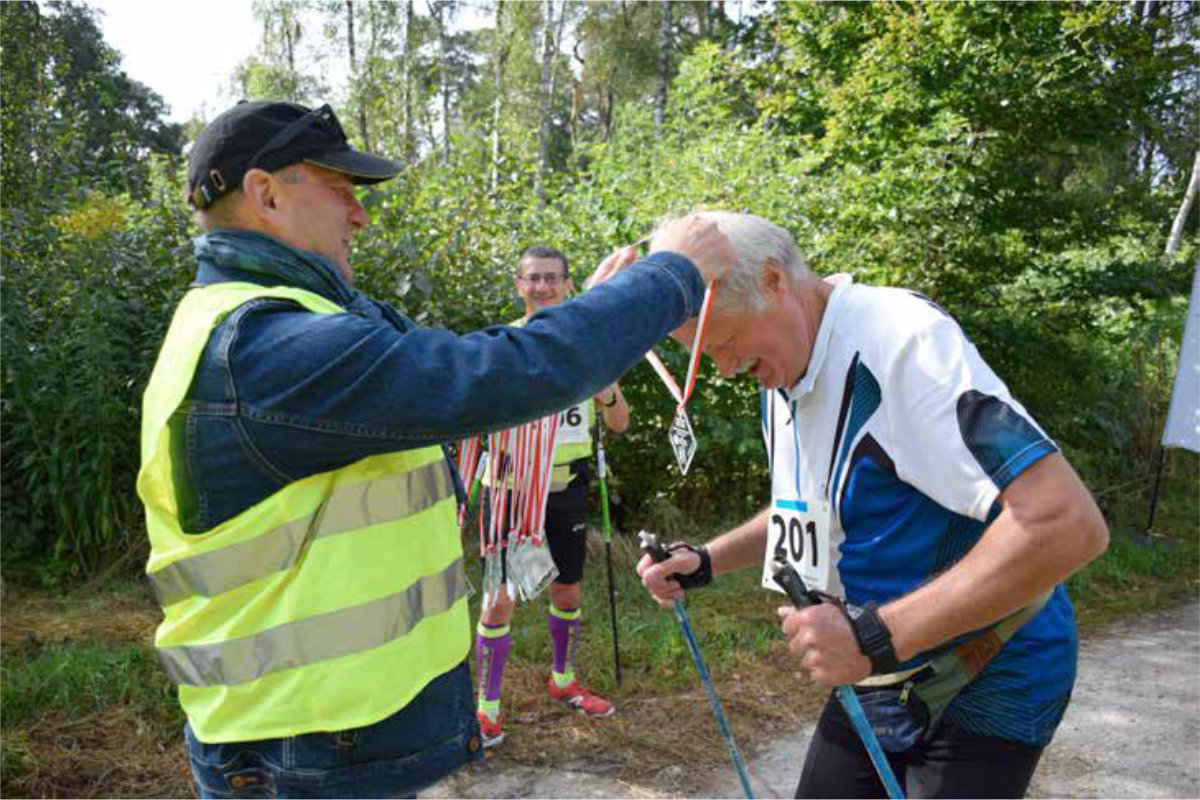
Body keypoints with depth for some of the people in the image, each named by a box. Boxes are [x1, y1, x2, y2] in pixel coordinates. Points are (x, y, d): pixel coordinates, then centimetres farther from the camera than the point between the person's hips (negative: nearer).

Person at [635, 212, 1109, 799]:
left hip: (980, 692, -7)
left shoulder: (903, 338, -26)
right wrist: (705, 562, 4)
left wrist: (876, 636, -32)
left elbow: (1067, 524, -31)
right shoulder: (782, 377, 2)